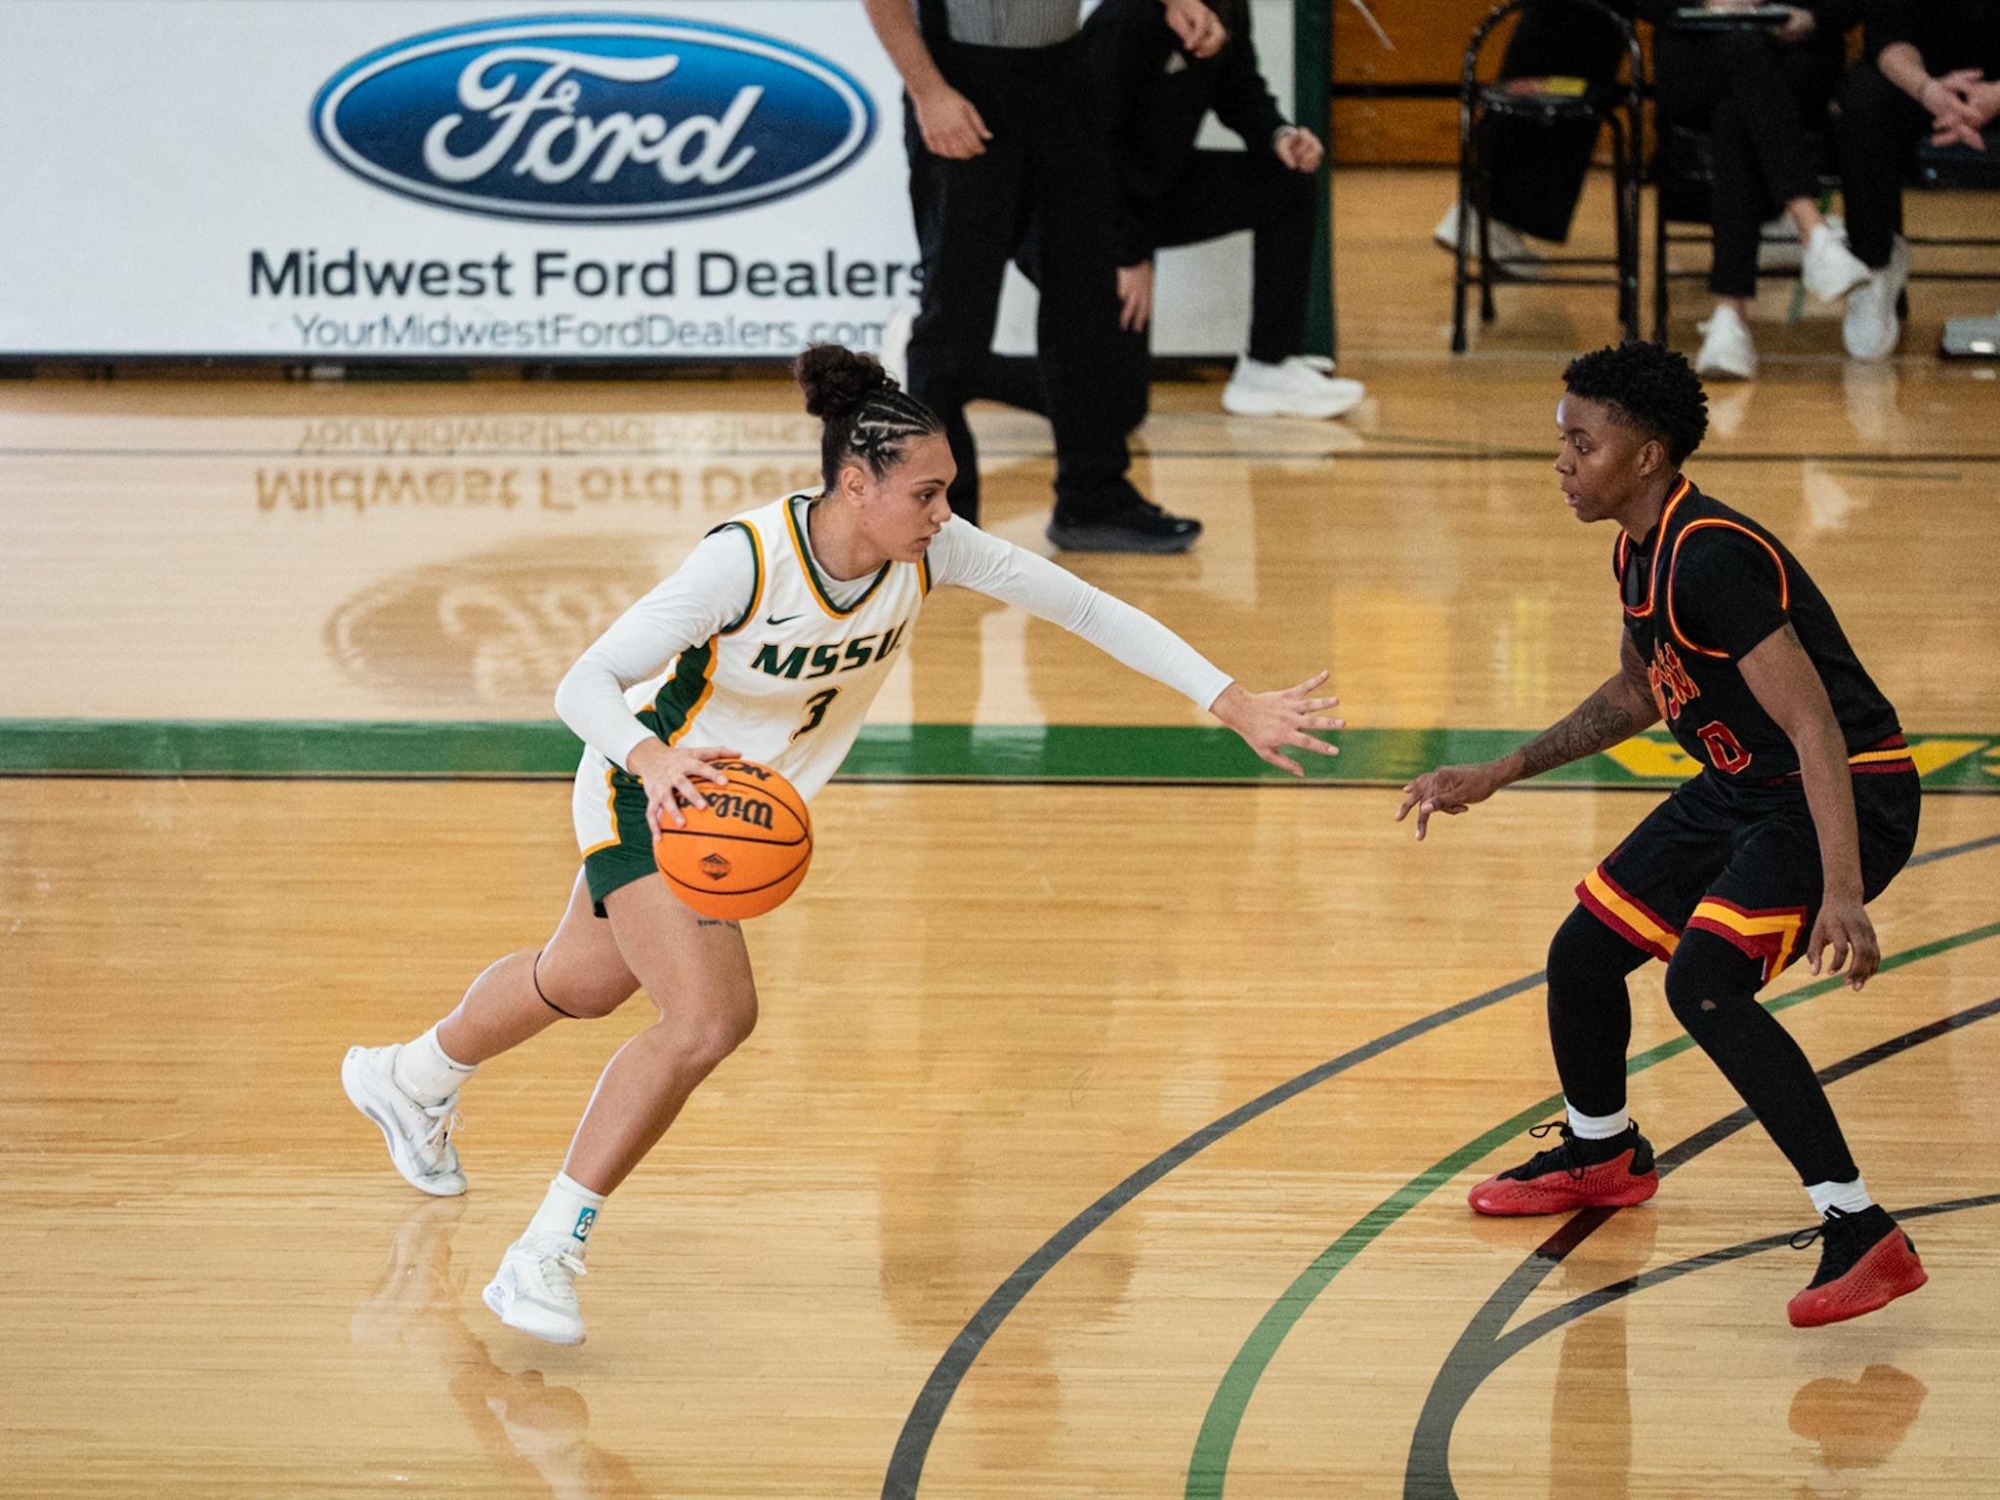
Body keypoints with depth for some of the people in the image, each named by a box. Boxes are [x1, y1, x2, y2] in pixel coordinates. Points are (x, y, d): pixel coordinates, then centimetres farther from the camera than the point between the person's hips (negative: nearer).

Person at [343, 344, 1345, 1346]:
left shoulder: (928, 549, -21)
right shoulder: (745, 558, -35)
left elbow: (1084, 607, -16)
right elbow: (584, 683, -35)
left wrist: (1235, 704, -21)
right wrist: (652, 758, -56)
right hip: (651, 788, -7)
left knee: (586, 981, 27)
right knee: (711, 1018, -24)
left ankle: (408, 1080, 57)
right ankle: (543, 1255, -11)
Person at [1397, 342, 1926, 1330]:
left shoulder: (1713, 558, -27)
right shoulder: (1639, 553, 4)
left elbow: (1814, 726, -32)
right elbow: (1639, 693, 23)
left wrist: (1842, 895, -40)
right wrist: (1496, 776, 21)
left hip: (1846, 795, -10)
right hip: (1742, 787, 10)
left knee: (1705, 982, -28)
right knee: (1583, 954, 14)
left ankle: (1863, 1237, -25)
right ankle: (1601, 1155, 45)